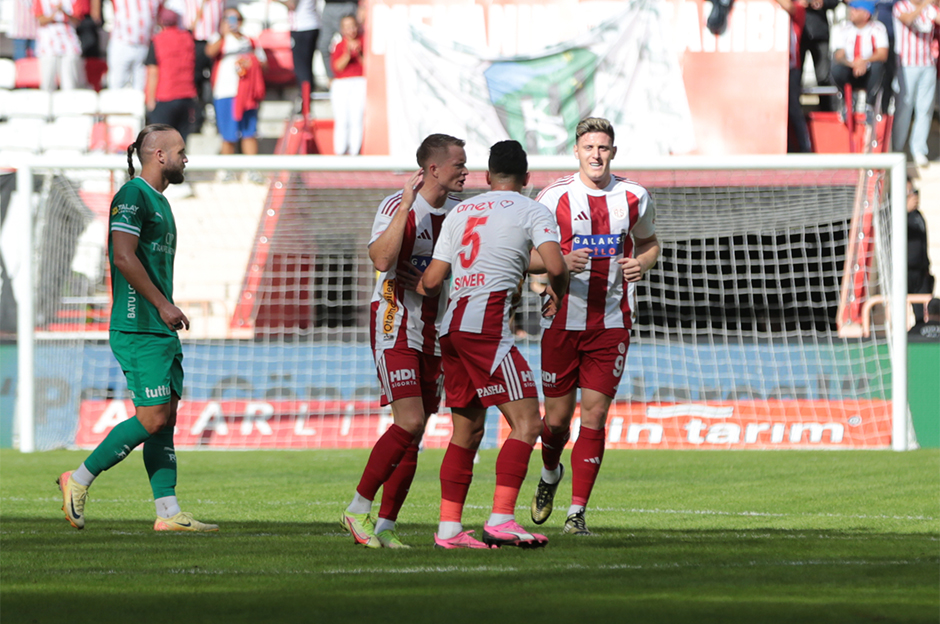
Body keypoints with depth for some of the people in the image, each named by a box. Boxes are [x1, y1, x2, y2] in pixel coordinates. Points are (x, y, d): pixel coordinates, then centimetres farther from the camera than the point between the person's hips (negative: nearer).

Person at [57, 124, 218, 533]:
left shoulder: (158, 200, 19)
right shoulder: (132, 196, -11)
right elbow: (124, 257, -20)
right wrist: (163, 304, -19)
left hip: (161, 329, 10)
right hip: (138, 329, -10)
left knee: (166, 418, 5)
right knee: (152, 417, -12)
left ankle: (168, 512, 4)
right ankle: (79, 481, -2)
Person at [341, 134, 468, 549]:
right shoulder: (396, 207, -11)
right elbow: (381, 260, -28)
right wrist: (405, 206, -29)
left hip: (433, 335, 7)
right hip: (395, 327, -7)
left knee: (413, 436, 3)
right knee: (410, 422, -18)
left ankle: (385, 526, 7)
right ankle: (358, 510, -7)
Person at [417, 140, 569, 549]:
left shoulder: (459, 212, 18)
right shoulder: (532, 211, 2)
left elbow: (431, 281, 15)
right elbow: (555, 265, -13)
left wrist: (418, 288, 38)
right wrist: (558, 296, 8)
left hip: (452, 324, 7)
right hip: (487, 324, -7)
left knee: (467, 430, 14)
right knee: (526, 423, -9)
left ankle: (448, 527, 13)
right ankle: (501, 521, -21)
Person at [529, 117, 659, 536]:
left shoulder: (634, 198, 3)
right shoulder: (555, 197, -4)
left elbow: (649, 242, 20)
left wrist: (642, 264, -3)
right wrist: (561, 262, -19)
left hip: (612, 324, 1)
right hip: (563, 322, -1)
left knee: (595, 413, -7)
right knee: (558, 415, 5)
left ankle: (577, 511, -3)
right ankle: (550, 475, 38)